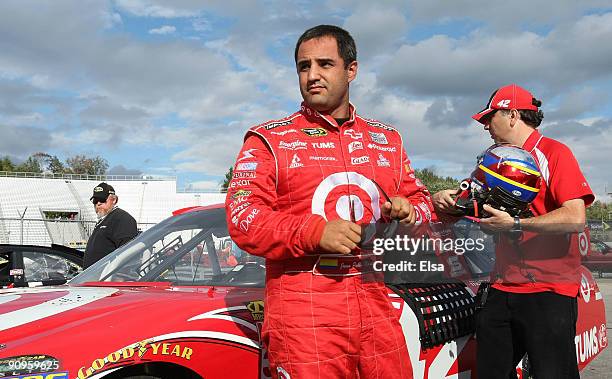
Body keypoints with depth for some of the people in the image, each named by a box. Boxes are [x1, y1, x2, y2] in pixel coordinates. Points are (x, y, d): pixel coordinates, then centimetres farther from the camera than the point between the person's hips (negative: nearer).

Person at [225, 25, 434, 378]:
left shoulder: (387, 139, 17)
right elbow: (242, 218, -8)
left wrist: (409, 213, -2)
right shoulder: (269, 140, 2)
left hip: (378, 311, 4)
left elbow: (421, 200, 23)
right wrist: (316, 232, -20)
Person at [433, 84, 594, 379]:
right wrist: (446, 200, 2)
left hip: (548, 290, -7)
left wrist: (515, 223, -19)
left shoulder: (554, 153, -5)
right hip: (503, 289, 7)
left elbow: (575, 218, -17)